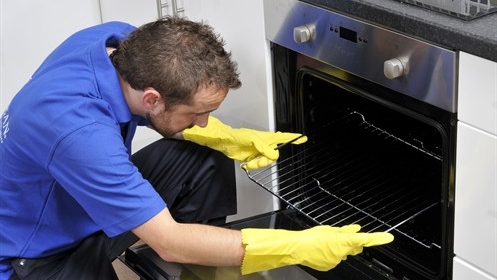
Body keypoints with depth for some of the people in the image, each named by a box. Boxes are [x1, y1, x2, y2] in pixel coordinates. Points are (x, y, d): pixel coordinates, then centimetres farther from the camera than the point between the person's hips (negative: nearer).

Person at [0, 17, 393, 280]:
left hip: (95, 203, 8)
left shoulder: (129, 45, -17)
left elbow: (158, 114, 7)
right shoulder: (79, 132, -39)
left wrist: (230, 137, -10)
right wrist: (298, 247, -32)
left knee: (208, 159, -4)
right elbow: (169, 242, -34)